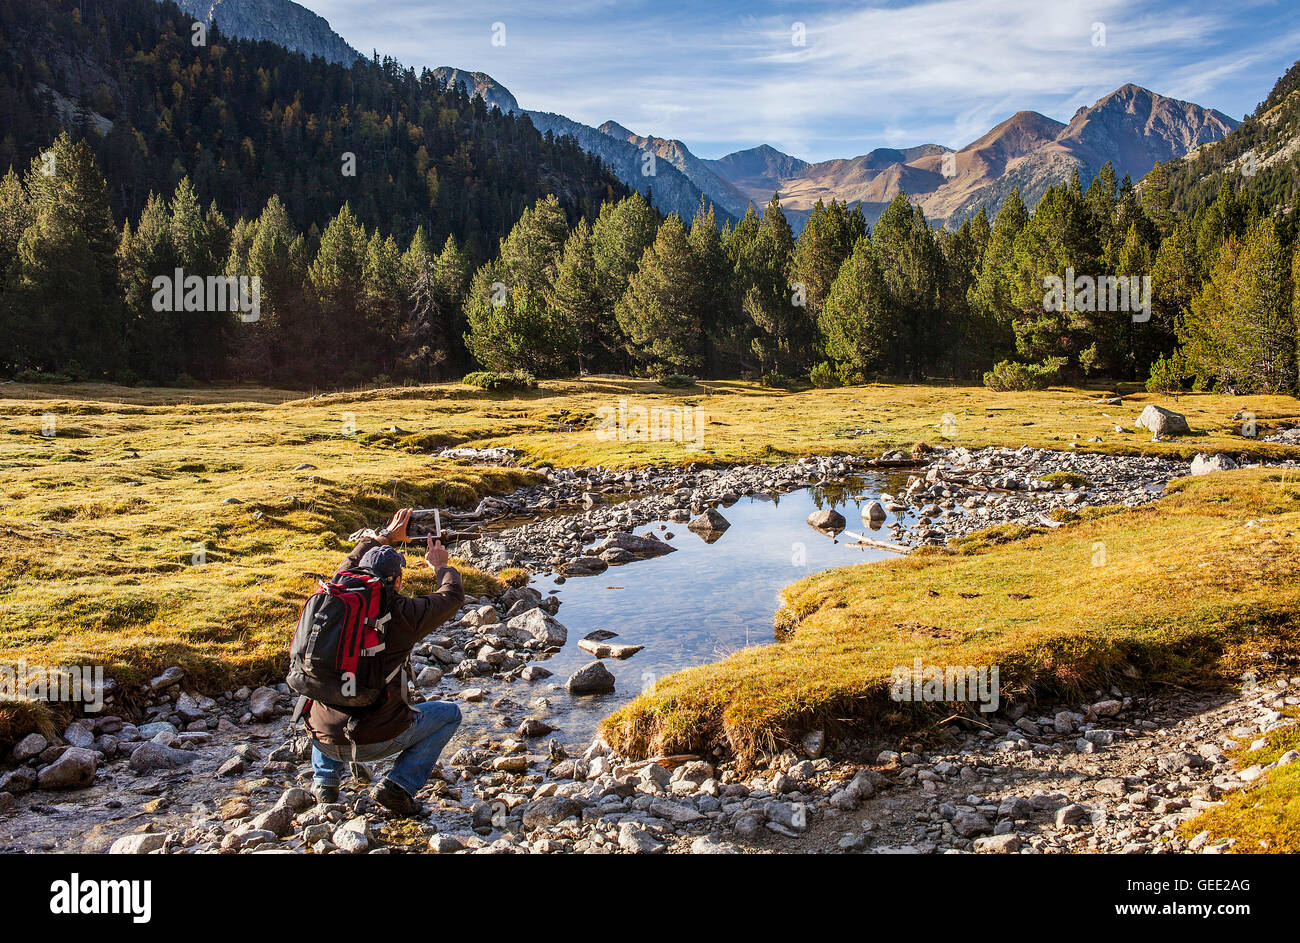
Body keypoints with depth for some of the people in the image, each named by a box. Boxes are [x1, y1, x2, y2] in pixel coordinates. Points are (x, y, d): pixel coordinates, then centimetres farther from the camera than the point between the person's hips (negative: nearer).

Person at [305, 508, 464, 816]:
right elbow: (453, 595, 6)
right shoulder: (404, 614, -11)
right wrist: (441, 566, 25)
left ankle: (324, 780, 24)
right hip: (376, 740, -5)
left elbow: (350, 564, 23)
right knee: (449, 713, 17)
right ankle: (399, 785, 2)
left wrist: (384, 537, 35)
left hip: (323, 737, 5)